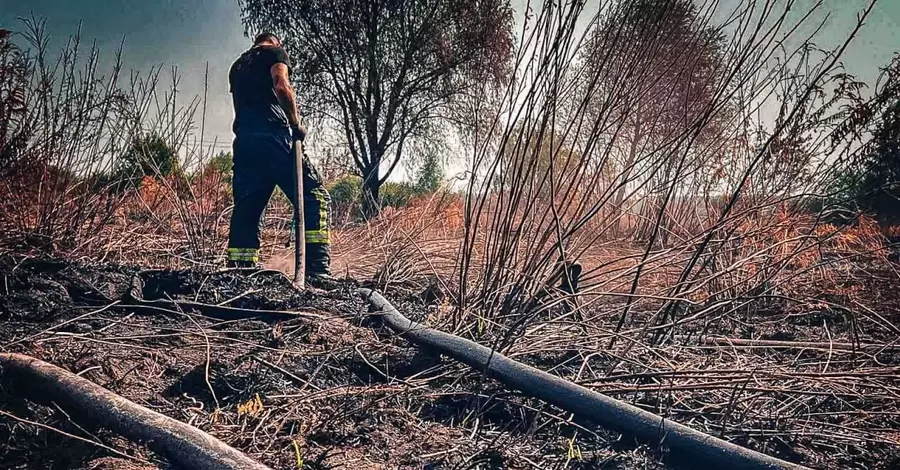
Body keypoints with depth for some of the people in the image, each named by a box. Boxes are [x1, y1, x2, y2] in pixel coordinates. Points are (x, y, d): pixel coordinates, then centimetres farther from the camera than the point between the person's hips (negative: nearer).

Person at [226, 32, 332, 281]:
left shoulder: (237, 65, 32)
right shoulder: (275, 52, 12)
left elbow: (241, 103, 25)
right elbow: (282, 86, -7)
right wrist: (296, 124, -2)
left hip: (243, 140, 7)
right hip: (272, 135, -7)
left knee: (246, 209, 6)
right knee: (314, 197, -7)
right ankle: (317, 270, -19)